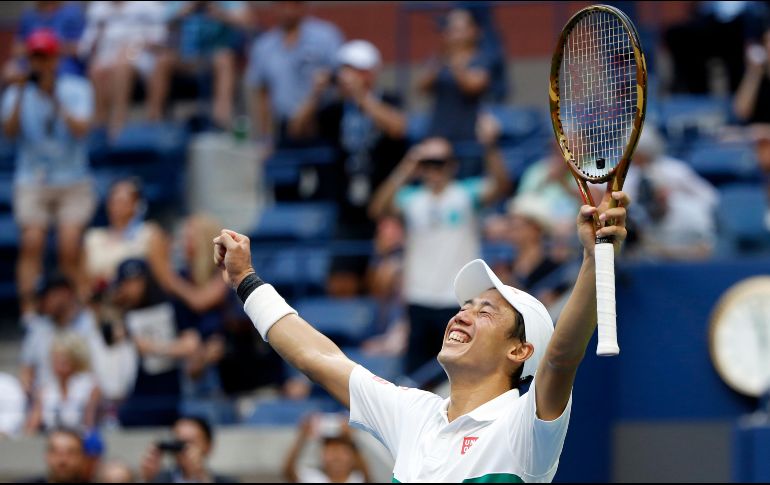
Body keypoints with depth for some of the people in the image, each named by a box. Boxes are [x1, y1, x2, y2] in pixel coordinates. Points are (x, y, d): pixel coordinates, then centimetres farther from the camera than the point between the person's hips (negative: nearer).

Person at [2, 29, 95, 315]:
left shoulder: (76, 89, 2)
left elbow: (81, 128, -12)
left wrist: (55, 100, -22)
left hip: (73, 182, 0)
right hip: (32, 183, 0)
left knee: (70, 247, -10)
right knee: (32, 243, -15)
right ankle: (28, 310, -19)